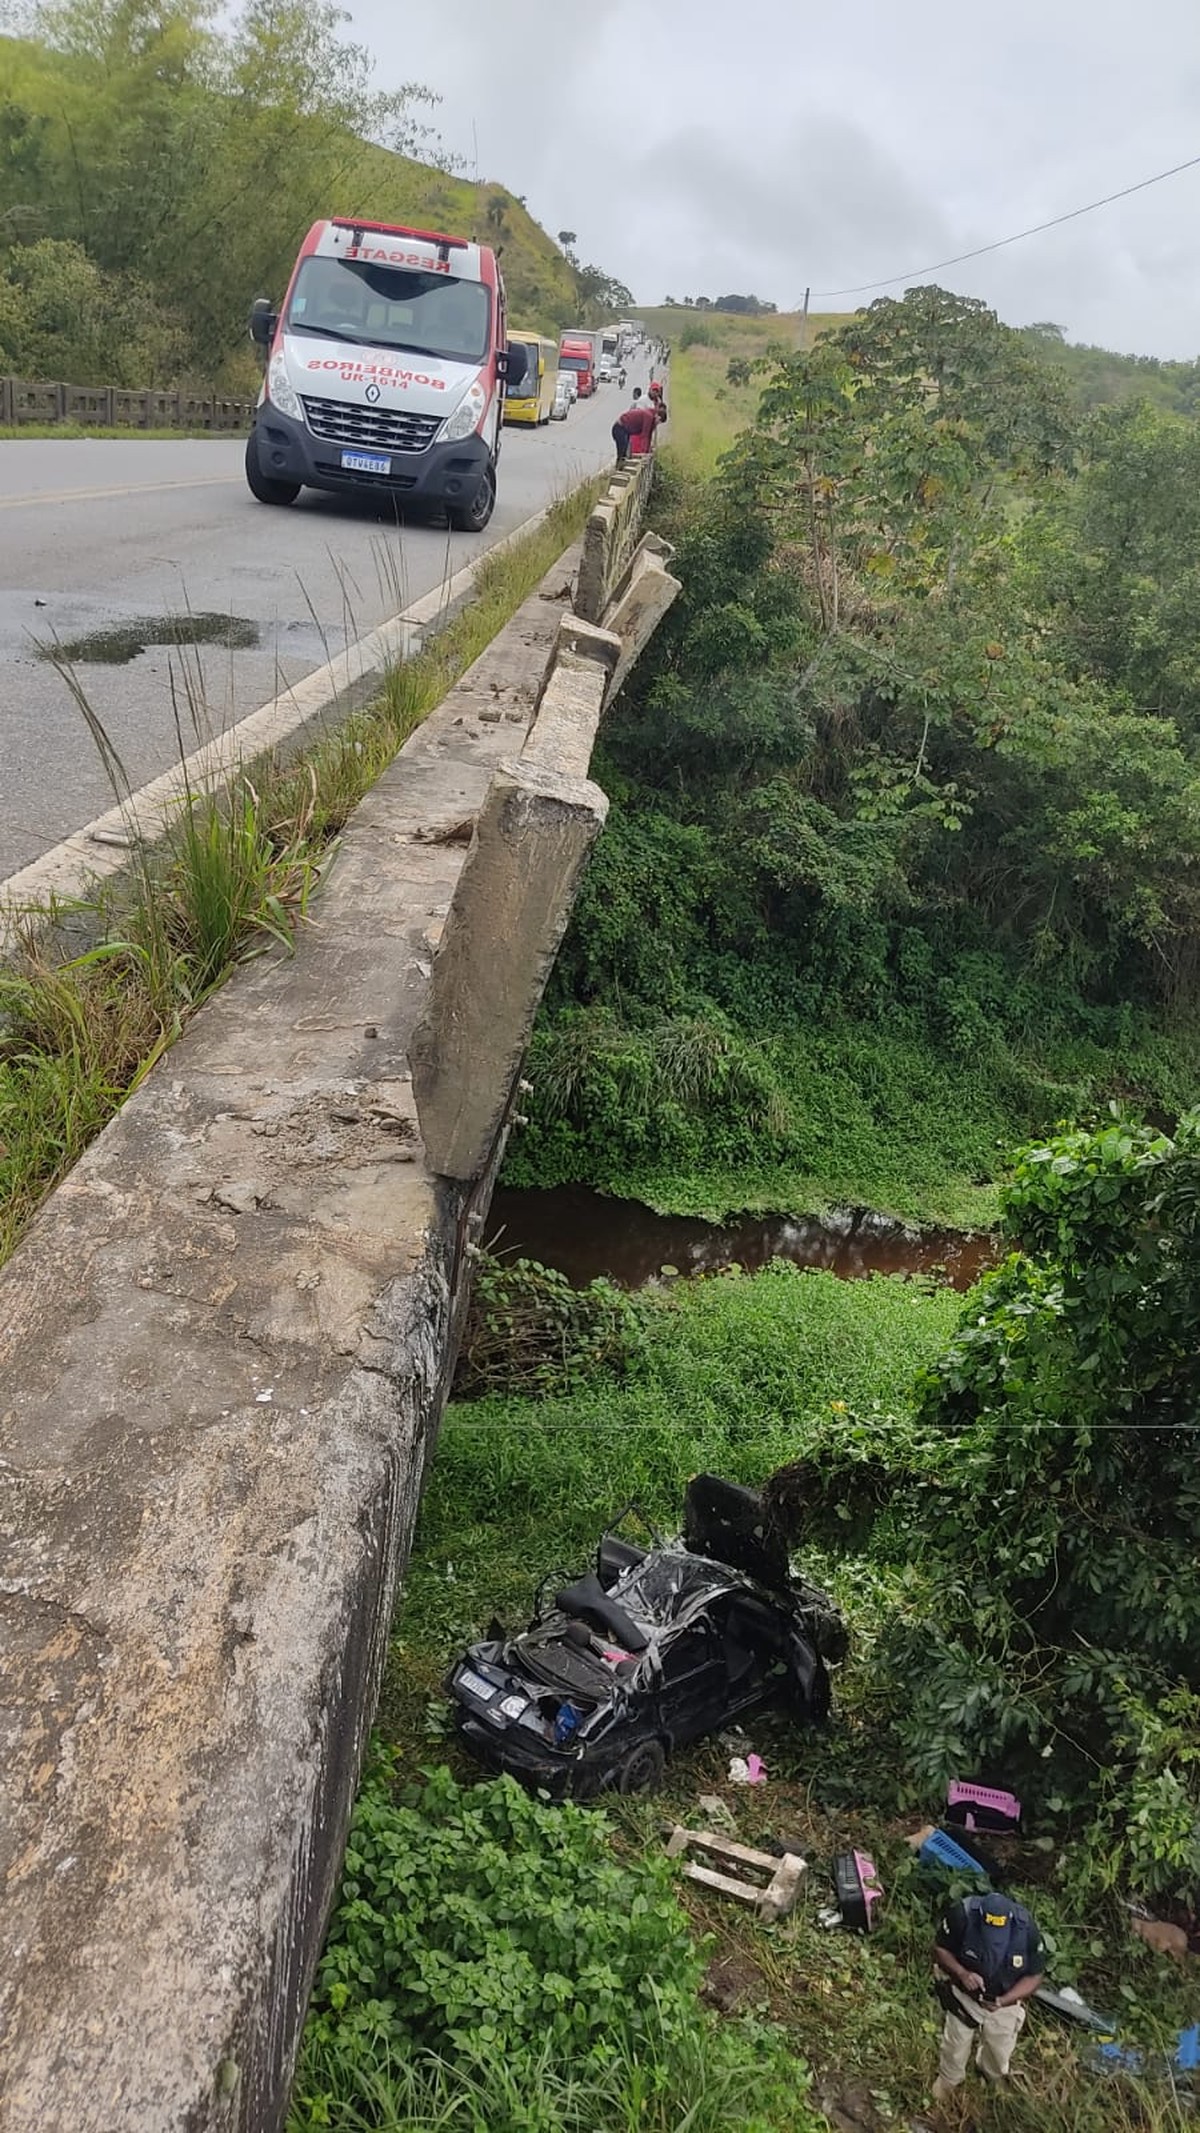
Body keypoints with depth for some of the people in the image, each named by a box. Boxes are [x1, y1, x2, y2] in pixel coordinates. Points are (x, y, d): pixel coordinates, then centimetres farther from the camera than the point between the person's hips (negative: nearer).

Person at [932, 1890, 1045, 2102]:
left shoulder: (1026, 1930, -30)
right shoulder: (961, 1916, -34)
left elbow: (1034, 1976, -16)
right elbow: (940, 1949, -17)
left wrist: (1003, 2001, -30)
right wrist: (962, 1973, -35)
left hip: (1005, 2001, 1)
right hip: (964, 1996, -1)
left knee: (999, 2054, 21)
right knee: (955, 2049, 17)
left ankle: (991, 2079, 57)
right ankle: (948, 2081, 51)